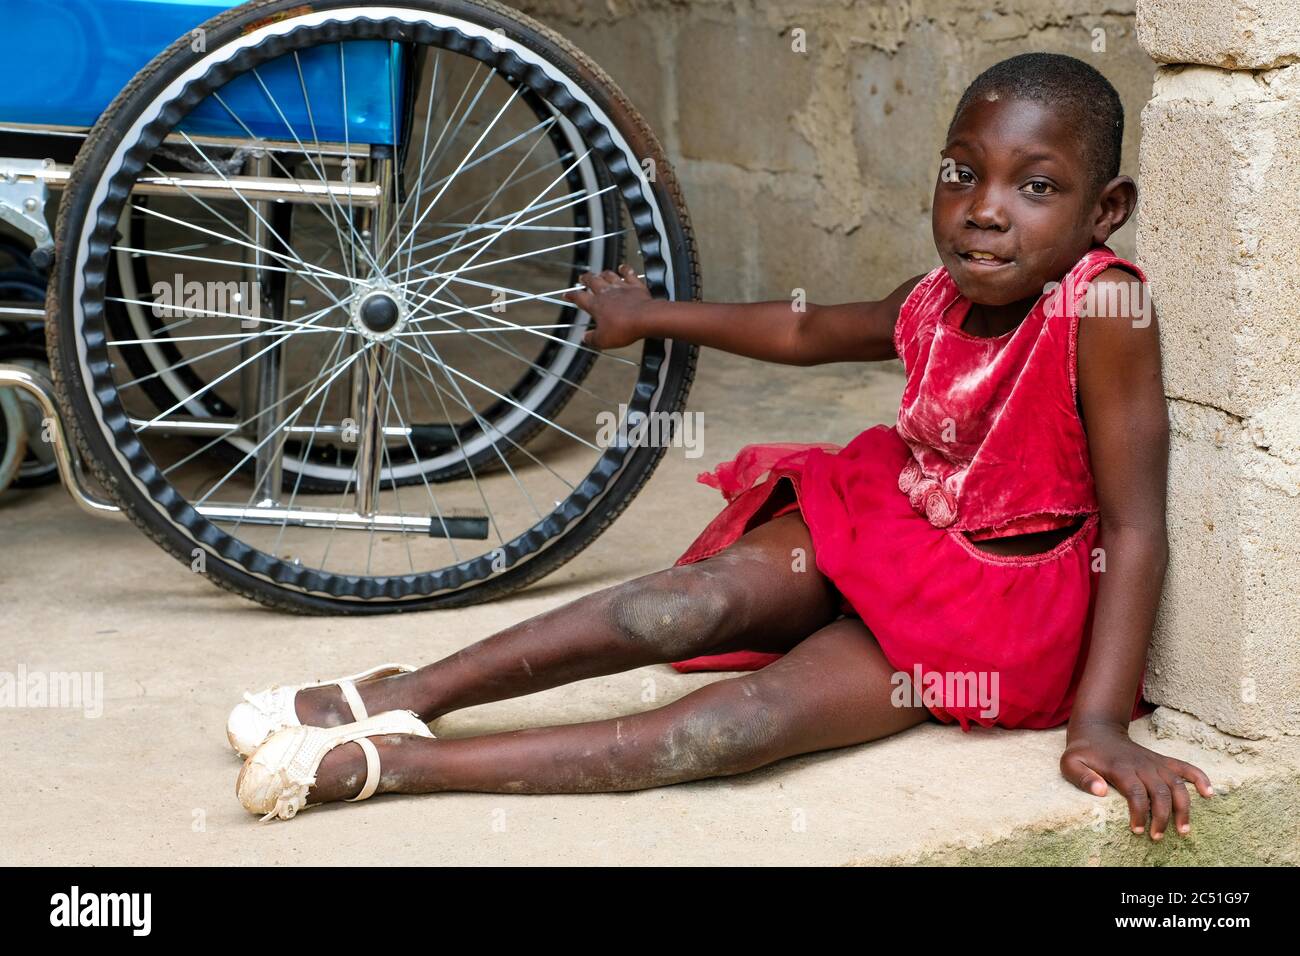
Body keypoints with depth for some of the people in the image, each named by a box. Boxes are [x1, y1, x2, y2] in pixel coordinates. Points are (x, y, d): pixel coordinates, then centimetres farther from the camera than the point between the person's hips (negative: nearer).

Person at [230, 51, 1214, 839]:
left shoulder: (1104, 307, -24)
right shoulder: (938, 303, -3)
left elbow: (1135, 530, -23)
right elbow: (809, 330, 18)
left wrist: (1101, 720, -30)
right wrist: (650, 316, 29)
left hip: (997, 597, -6)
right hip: (890, 521, 6)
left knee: (757, 715, -25)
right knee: (715, 590, -22)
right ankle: (404, 696, -19)